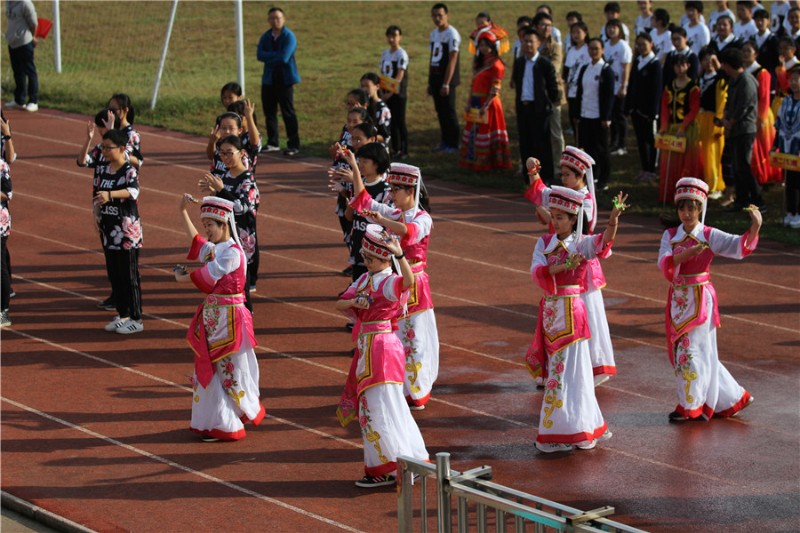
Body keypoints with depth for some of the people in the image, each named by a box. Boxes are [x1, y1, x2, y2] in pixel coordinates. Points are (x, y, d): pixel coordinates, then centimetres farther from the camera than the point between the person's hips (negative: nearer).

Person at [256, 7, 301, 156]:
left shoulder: (289, 36, -8)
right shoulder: (265, 37, 9)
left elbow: (284, 57, -20)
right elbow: (260, 55, -6)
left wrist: (269, 57, -7)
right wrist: (276, 55, -16)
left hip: (285, 79, -6)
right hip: (269, 79, 6)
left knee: (288, 113, -4)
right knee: (269, 111, 9)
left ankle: (294, 145, -1)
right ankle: (273, 143, 19)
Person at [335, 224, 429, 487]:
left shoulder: (390, 282, -14)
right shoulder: (364, 280, 13)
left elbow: (409, 281, -37)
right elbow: (340, 303, 12)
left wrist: (399, 254, -50)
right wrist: (354, 302, -9)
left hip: (383, 348, -9)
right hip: (366, 349, 9)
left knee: (383, 406, -11)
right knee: (370, 408, 13)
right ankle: (382, 469, 20)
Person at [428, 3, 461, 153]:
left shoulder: (452, 34, -12)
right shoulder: (433, 34, 13)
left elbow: (452, 61, -16)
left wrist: (446, 83, -20)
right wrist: (430, 82, 16)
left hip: (447, 79, -7)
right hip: (436, 79, 7)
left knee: (449, 112, -3)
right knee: (440, 112, 12)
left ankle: (453, 144, 4)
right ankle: (445, 142, 21)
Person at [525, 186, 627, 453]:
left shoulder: (582, 244, -6)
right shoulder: (544, 243, 5)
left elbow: (603, 242, -28)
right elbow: (537, 272, -11)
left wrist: (613, 219, -46)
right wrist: (564, 266, -28)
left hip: (571, 310, -5)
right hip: (550, 309, 5)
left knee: (567, 369, -3)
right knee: (556, 368, 11)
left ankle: (568, 431, 4)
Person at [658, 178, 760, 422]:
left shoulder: (710, 236, -6)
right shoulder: (670, 236, 3)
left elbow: (739, 247, -19)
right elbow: (664, 263, -15)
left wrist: (754, 228, -37)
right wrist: (686, 254, -32)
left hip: (701, 298, -5)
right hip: (678, 299, 5)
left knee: (692, 349, -2)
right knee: (680, 350, 10)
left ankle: (691, 406, 12)